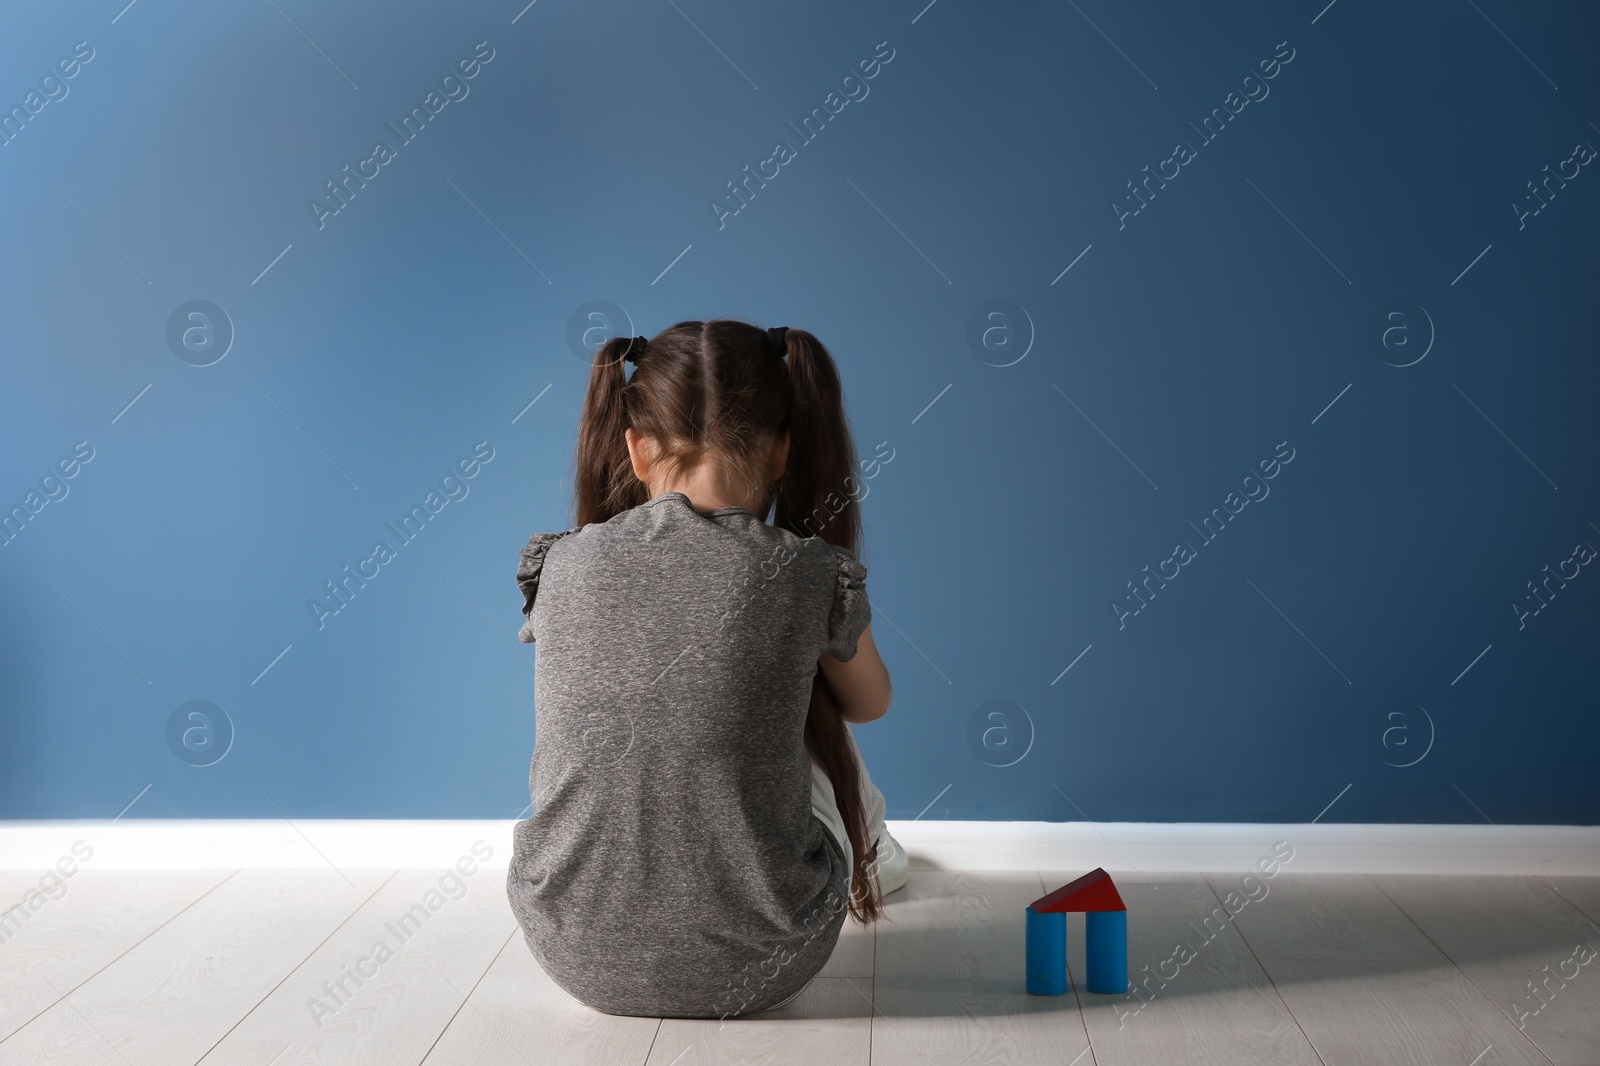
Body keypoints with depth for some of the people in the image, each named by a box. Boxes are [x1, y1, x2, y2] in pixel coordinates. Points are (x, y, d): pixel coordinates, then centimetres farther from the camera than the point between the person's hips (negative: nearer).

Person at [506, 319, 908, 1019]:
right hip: (751, 971, -2)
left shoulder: (559, 567, -6)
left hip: (577, 956, 2)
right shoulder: (810, 575, -12)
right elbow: (869, 703, 10)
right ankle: (867, 854, 56)